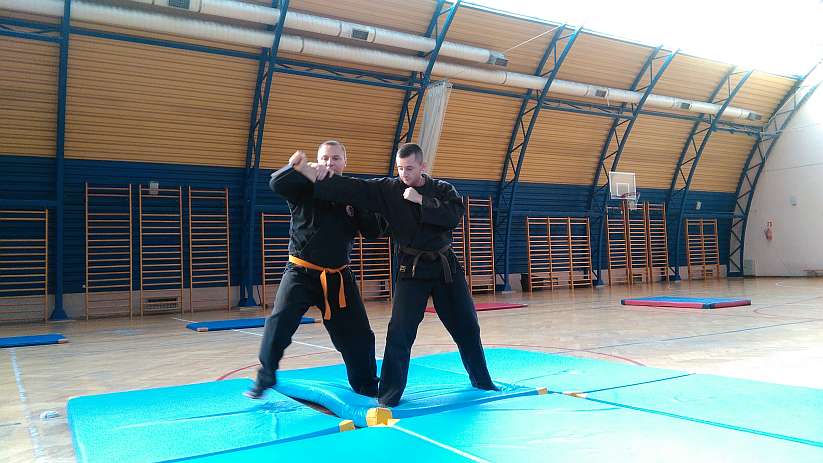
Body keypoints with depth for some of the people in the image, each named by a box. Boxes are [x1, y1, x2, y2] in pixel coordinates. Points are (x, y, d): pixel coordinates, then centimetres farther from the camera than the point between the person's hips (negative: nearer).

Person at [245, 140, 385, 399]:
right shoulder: (305, 187, -3)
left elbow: (374, 231, 1)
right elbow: (276, 183, -22)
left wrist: (356, 209, -14)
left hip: (338, 277, 3)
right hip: (301, 272, -3)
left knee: (359, 334, 7)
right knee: (279, 323, -16)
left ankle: (367, 386, 27)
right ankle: (265, 378, 8)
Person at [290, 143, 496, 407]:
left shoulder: (443, 189, 0)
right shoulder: (387, 189, -4)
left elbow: (455, 215, -17)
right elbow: (350, 189, -14)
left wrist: (421, 200, -20)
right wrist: (307, 171, -23)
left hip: (446, 267, 2)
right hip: (412, 269, -2)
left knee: (467, 326, 11)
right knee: (399, 331, -12)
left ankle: (482, 381, 32)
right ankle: (389, 395, 2)